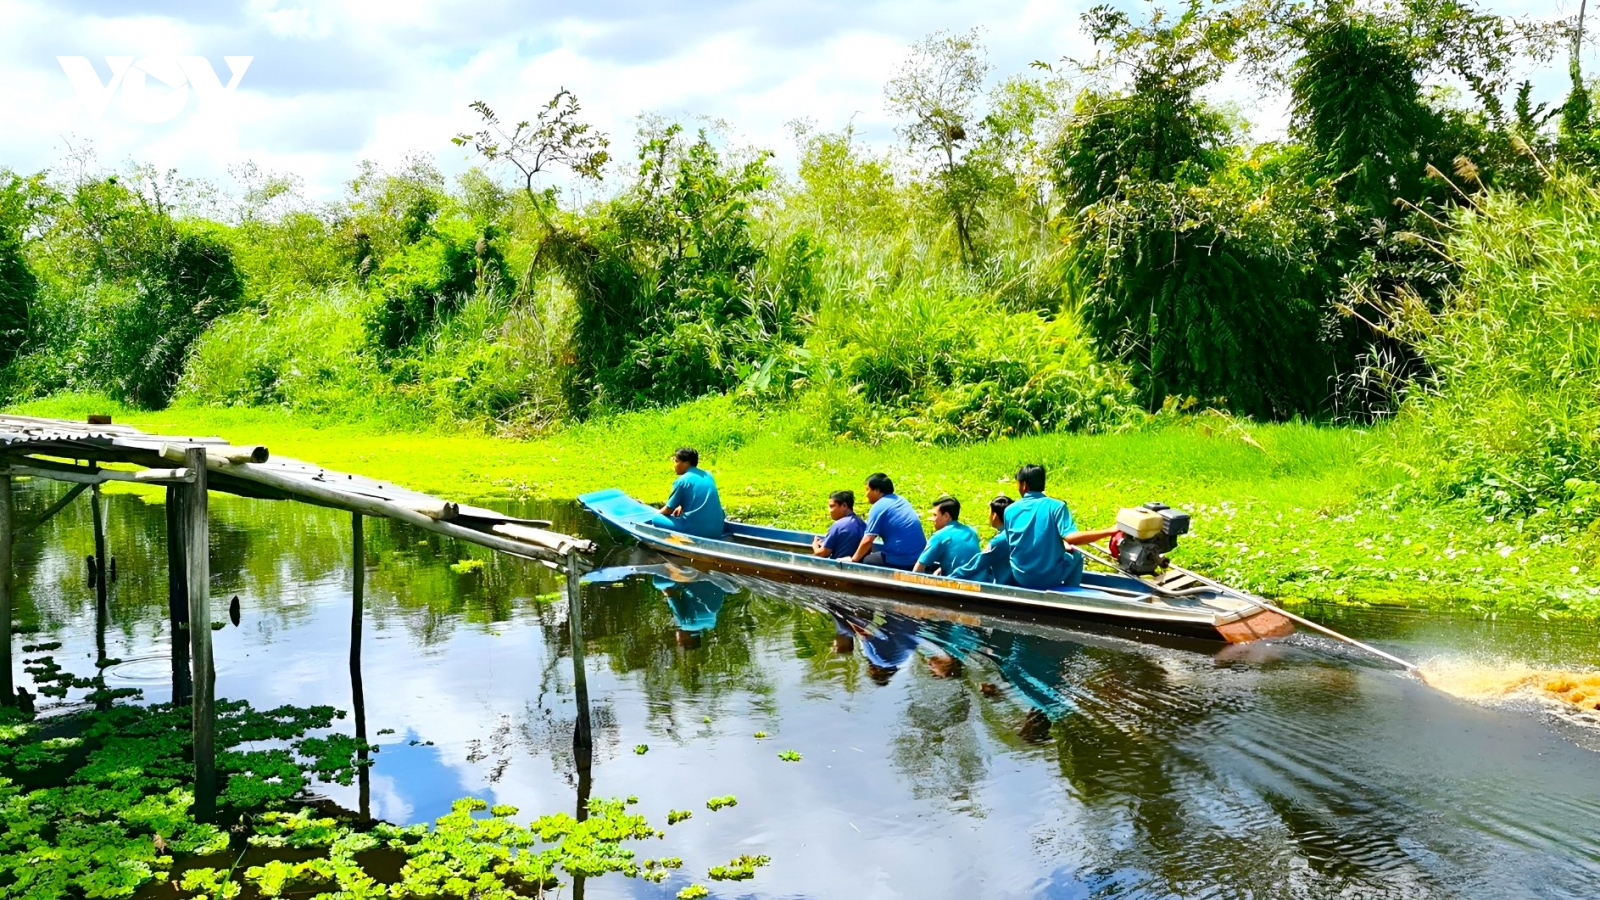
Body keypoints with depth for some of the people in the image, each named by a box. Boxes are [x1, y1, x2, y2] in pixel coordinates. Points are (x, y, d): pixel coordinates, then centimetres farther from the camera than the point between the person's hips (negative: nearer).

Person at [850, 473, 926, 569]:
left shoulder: (879, 507, -9)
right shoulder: (901, 500, 15)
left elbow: (867, 541, -14)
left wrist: (854, 559, 0)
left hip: (900, 561, -8)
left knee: (861, 561, 10)